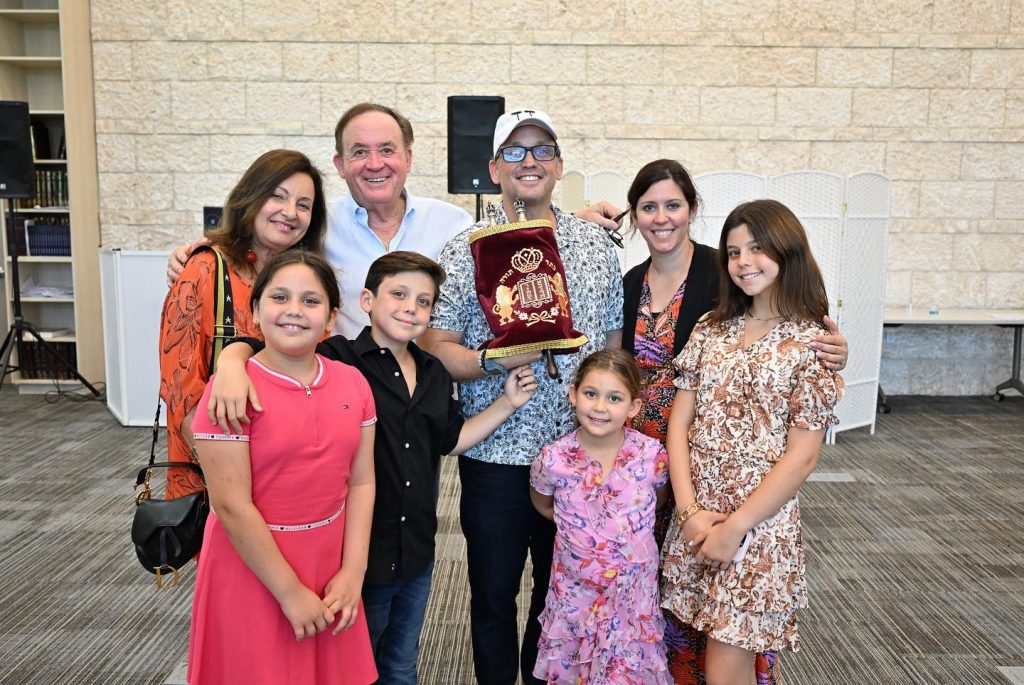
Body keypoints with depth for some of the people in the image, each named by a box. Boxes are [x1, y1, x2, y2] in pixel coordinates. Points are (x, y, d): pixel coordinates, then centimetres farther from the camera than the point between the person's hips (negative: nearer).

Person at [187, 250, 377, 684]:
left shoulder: (353, 383, -2)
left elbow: (361, 483, 1)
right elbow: (232, 505, -18)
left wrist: (352, 573, -5)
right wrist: (290, 591, -15)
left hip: (328, 568, 5)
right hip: (253, 571, -4)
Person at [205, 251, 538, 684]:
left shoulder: (434, 374, 5)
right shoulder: (337, 361, -15)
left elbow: (451, 439, 13)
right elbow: (253, 347, -19)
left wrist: (508, 403, 5)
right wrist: (232, 363, -41)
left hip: (417, 551, 6)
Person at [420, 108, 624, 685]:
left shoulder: (597, 243, 6)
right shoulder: (466, 250, -2)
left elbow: (614, 343, 11)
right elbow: (436, 347, -5)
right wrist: (492, 362, -22)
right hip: (496, 455, -2)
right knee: (493, 595, 13)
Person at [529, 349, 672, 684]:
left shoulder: (651, 455, -15)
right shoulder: (554, 459, -15)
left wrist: (634, 529, 1)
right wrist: (574, 524, 0)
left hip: (633, 591, 0)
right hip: (575, 591, 0)